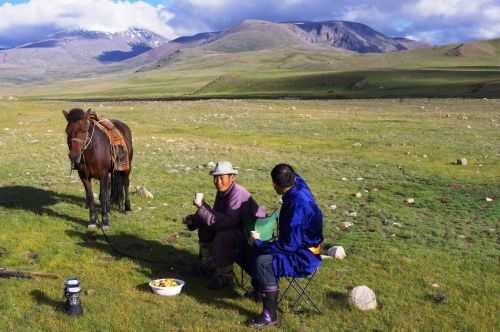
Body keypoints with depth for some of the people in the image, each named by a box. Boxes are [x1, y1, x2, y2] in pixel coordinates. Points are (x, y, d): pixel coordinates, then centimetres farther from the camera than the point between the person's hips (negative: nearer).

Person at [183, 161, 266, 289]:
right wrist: (194, 219, 1)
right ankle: (208, 264, 23)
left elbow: (227, 221, -37)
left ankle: (224, 275, -13)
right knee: (205, 228, 11)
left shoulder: (238, 194, -27)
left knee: (222, 237, -33)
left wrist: (202, 207, -35)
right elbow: (217, 215, 14)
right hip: (236, 227, 10)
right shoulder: (222, 192, 3)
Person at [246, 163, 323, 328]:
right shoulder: (299, 187, -4)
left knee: (263, 262, -27)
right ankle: (260, 289, 32)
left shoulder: (298, 204, -30)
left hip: (305, 258, -10)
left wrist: (259, 243, -19)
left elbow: (289, 245, -29)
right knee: (257, 249, 15)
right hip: (300, 247, 10)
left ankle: (270, 315, -17)